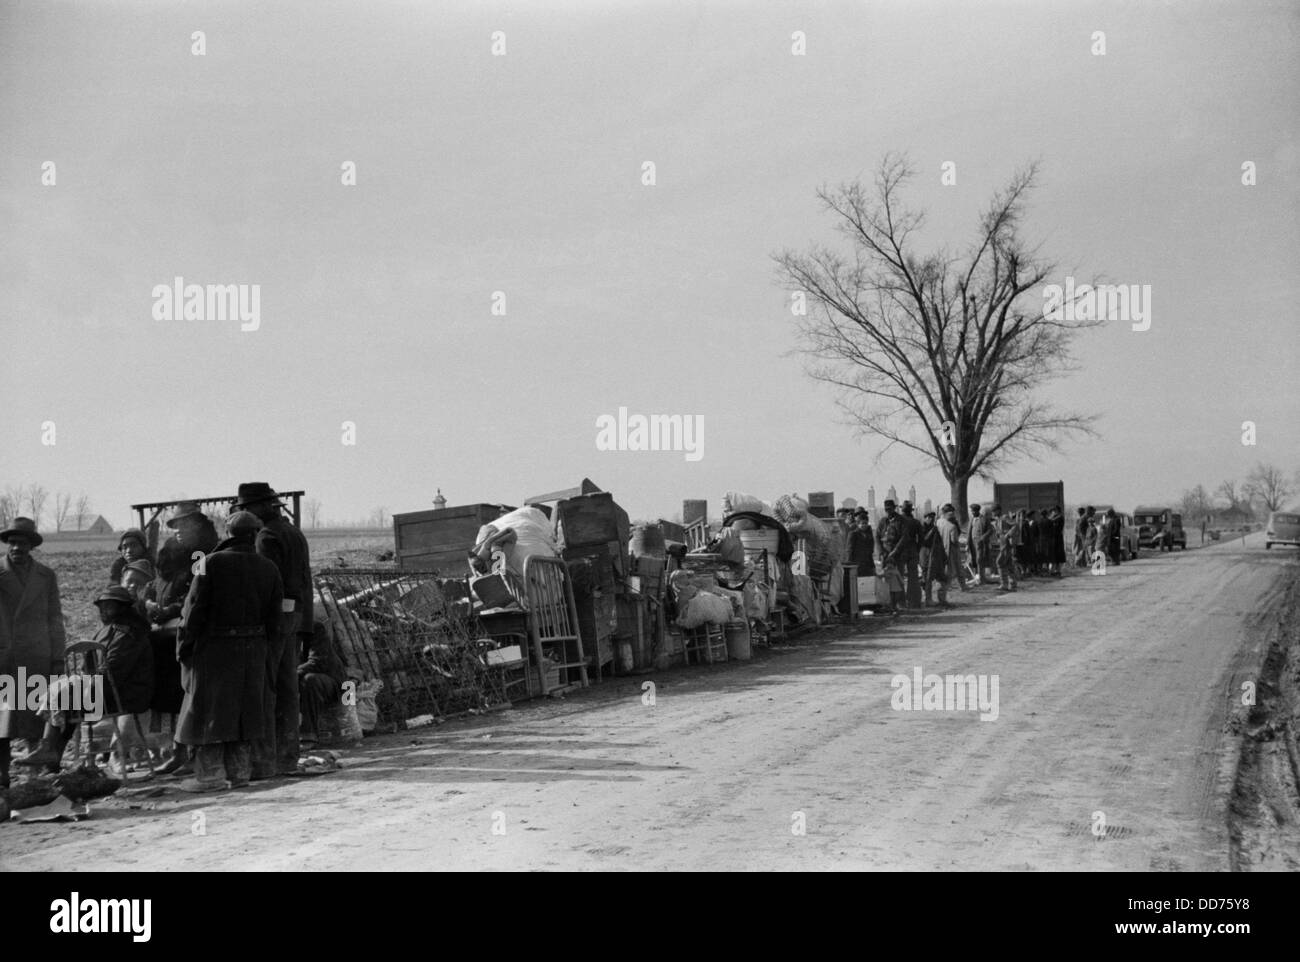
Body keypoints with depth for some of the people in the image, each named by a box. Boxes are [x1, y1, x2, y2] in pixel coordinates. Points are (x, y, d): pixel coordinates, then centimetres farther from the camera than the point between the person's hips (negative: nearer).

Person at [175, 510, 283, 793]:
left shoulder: (212, 563, -10)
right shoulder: (269, 569, 3)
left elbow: (195, 609, -11)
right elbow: (275, 618, 6)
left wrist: (184, 647, -4)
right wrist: (266, 650, 15)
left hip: (215, 648, -4)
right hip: (253, 650, 5)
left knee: (208, 709, 3)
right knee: (244, 709, 12)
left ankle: (210, 774, 3)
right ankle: (239, 771, 16)